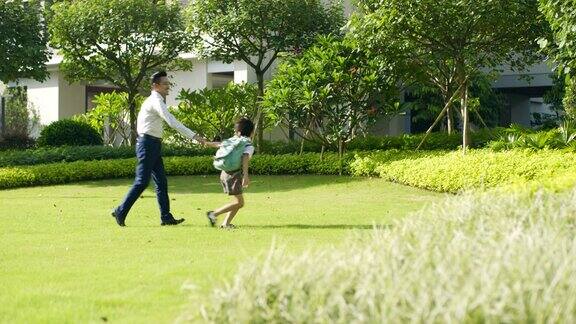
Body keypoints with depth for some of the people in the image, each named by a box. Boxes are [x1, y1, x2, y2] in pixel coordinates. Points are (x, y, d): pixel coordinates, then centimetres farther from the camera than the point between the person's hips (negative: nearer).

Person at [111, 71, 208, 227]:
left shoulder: (158, 101, 17)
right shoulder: (156, 101, -15)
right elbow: (172, 122, -25)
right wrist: (194, 136, -27)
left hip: (154, 145, 10)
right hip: (148, 144, -10)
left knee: (161, 182, 6)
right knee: (142, 182, -8)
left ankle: (166, 217, 5)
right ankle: (121, 212, -1)